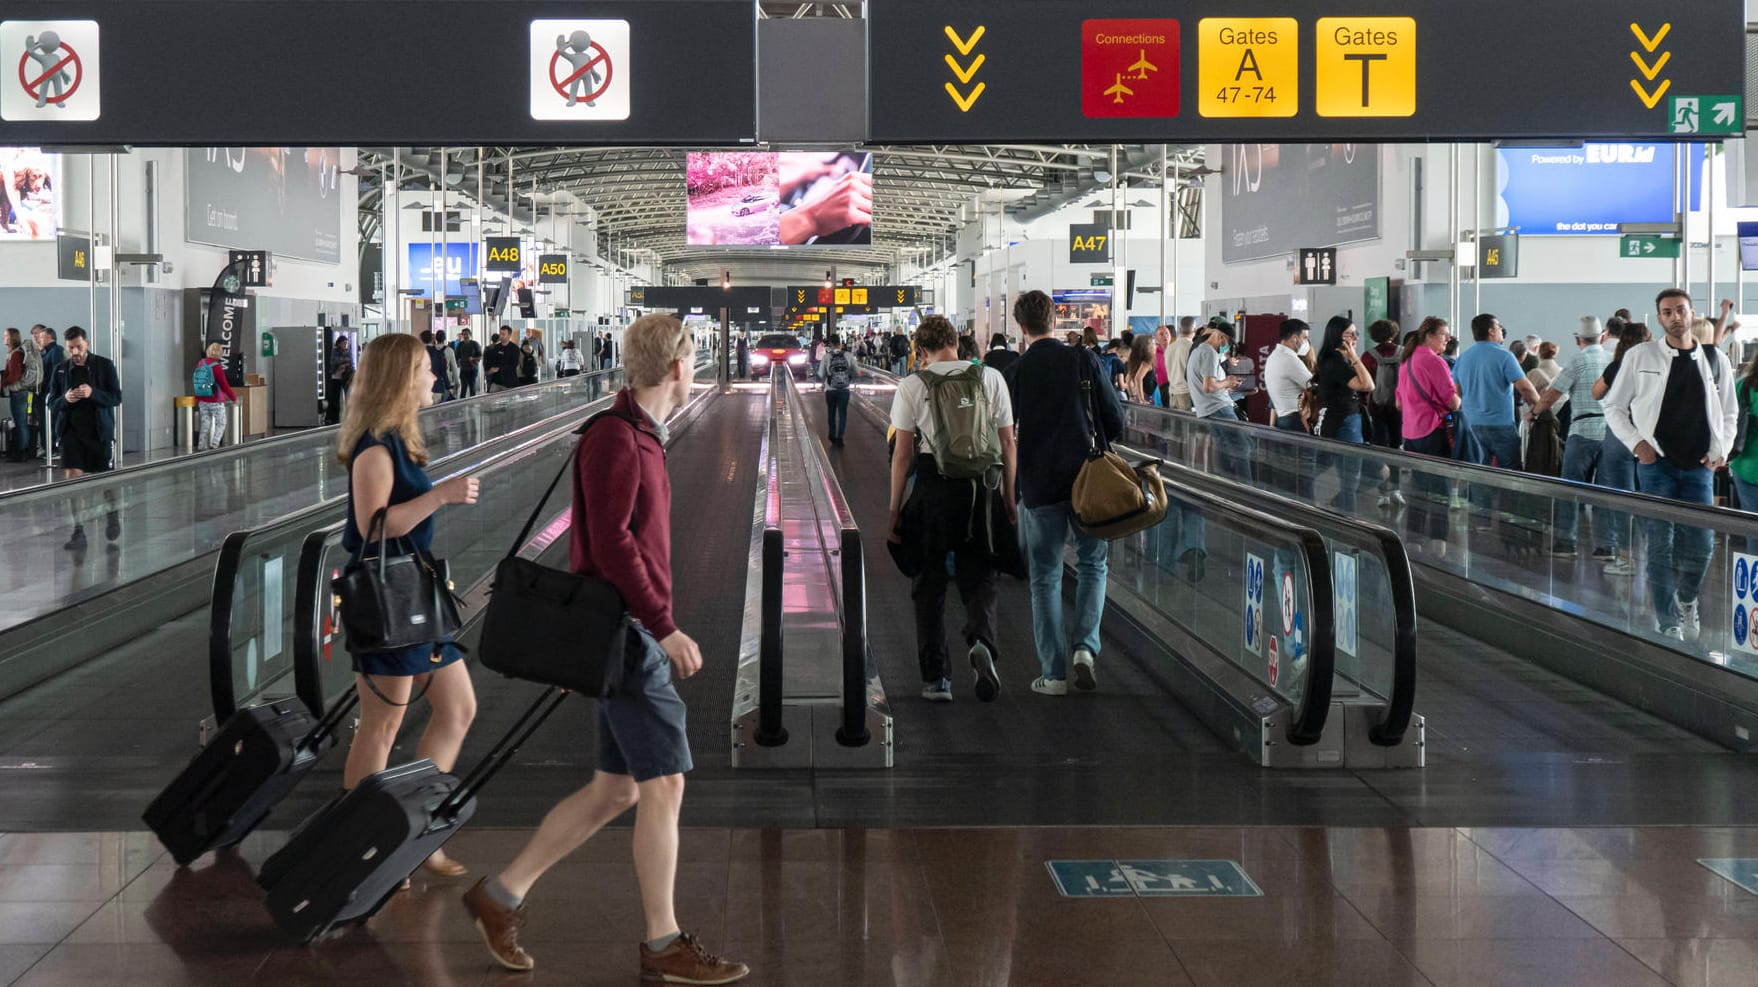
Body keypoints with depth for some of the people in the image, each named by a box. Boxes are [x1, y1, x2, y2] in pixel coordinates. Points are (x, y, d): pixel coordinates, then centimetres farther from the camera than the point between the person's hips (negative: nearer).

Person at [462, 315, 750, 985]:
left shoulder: (639, 437, 16)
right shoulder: (615, 439, -14)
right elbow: (611, 543, -21)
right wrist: (665, 628, -21)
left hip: (632, 634, 10)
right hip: (627, 633, -10)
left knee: (615, 789, 13)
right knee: (663, 784, -4)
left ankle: (502, 895, 20)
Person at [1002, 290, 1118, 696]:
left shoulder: (1015, 373, -5)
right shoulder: (1084, 361, -4)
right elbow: (1115, 421, -1)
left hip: (1039, 484, 0)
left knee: (1045, 577, 8)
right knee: (1092, 564, 17)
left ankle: (1053, 672, 7)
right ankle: (1085, 646, -2)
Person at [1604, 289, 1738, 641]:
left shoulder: (1715, 360, 8)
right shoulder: (1640, 357, 2)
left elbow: (1729, 414, 16)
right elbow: (1614, 407, 7)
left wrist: (1720, 450, 1)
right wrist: (1636, 443, -6)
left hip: (1699, 466, 2)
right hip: (1656, 463, -2)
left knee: (1702, 543, -2)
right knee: (1660, 546, -3)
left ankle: (1686, 600, 28)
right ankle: (1667, 623, 6)